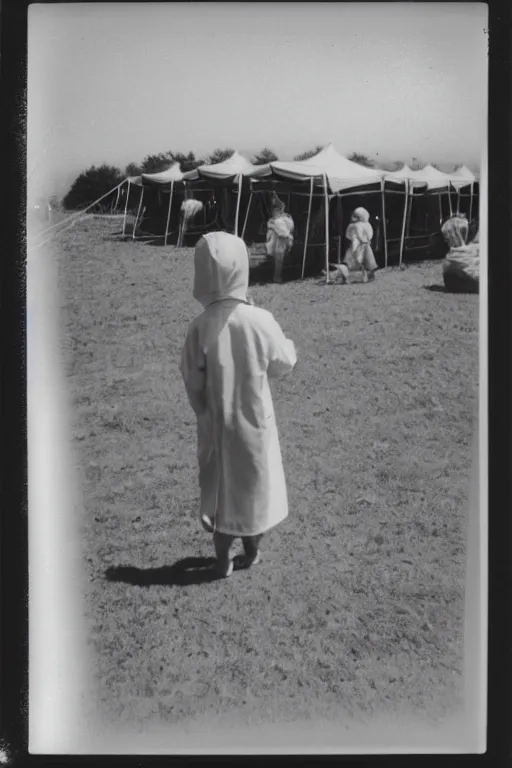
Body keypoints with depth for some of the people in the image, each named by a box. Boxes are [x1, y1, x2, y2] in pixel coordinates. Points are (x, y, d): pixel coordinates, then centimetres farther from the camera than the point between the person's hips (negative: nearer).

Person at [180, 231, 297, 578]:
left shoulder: (200, 327, -17)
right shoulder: (259, 320, -19)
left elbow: (193, 383, -9)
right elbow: (285, 363, -5)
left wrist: (205, 411, 9)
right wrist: (285, 342, 13)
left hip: (216, 423, 1)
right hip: (254, 420, 0)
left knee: (220, 485, 16)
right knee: (255, 483, 19)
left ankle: (224, 560, 28)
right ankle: (252, 552, 36)